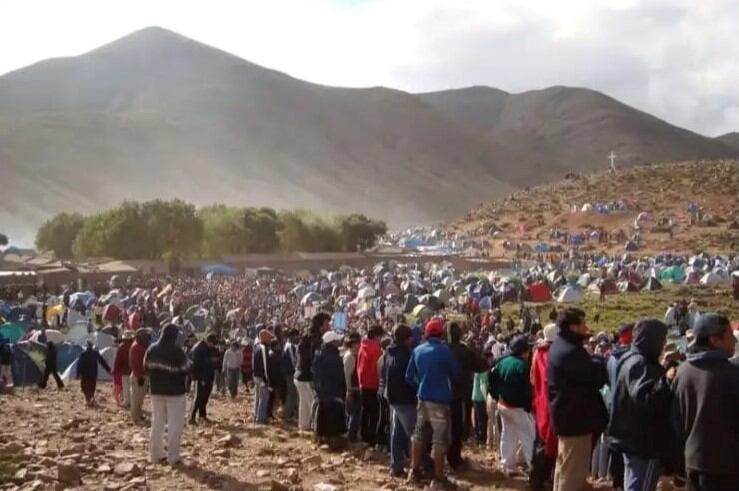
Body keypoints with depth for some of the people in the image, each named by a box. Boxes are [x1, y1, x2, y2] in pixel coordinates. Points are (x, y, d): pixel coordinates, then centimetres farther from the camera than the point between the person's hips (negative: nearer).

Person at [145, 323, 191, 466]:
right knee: (174, 425, 1)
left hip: (156, 391, 6)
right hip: (175, 391, -6)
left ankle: (155, 455, 16)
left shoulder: (151, 349, 1)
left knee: (157, 423, 13)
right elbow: (185, 369, -14)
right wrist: (190, 364, 5)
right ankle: (173, 457, 2)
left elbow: (147, 368, 9)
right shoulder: (176, 351, -19)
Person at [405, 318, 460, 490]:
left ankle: (414, 472, 24)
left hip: (422, 399, 6)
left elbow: (409, 376, 8)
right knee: (439, 439, 0)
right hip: (439, 400, -6)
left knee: (419, 435, 16)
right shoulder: (444, 350, -13)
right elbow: (455, 373, -2)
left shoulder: (417, 351, 3)